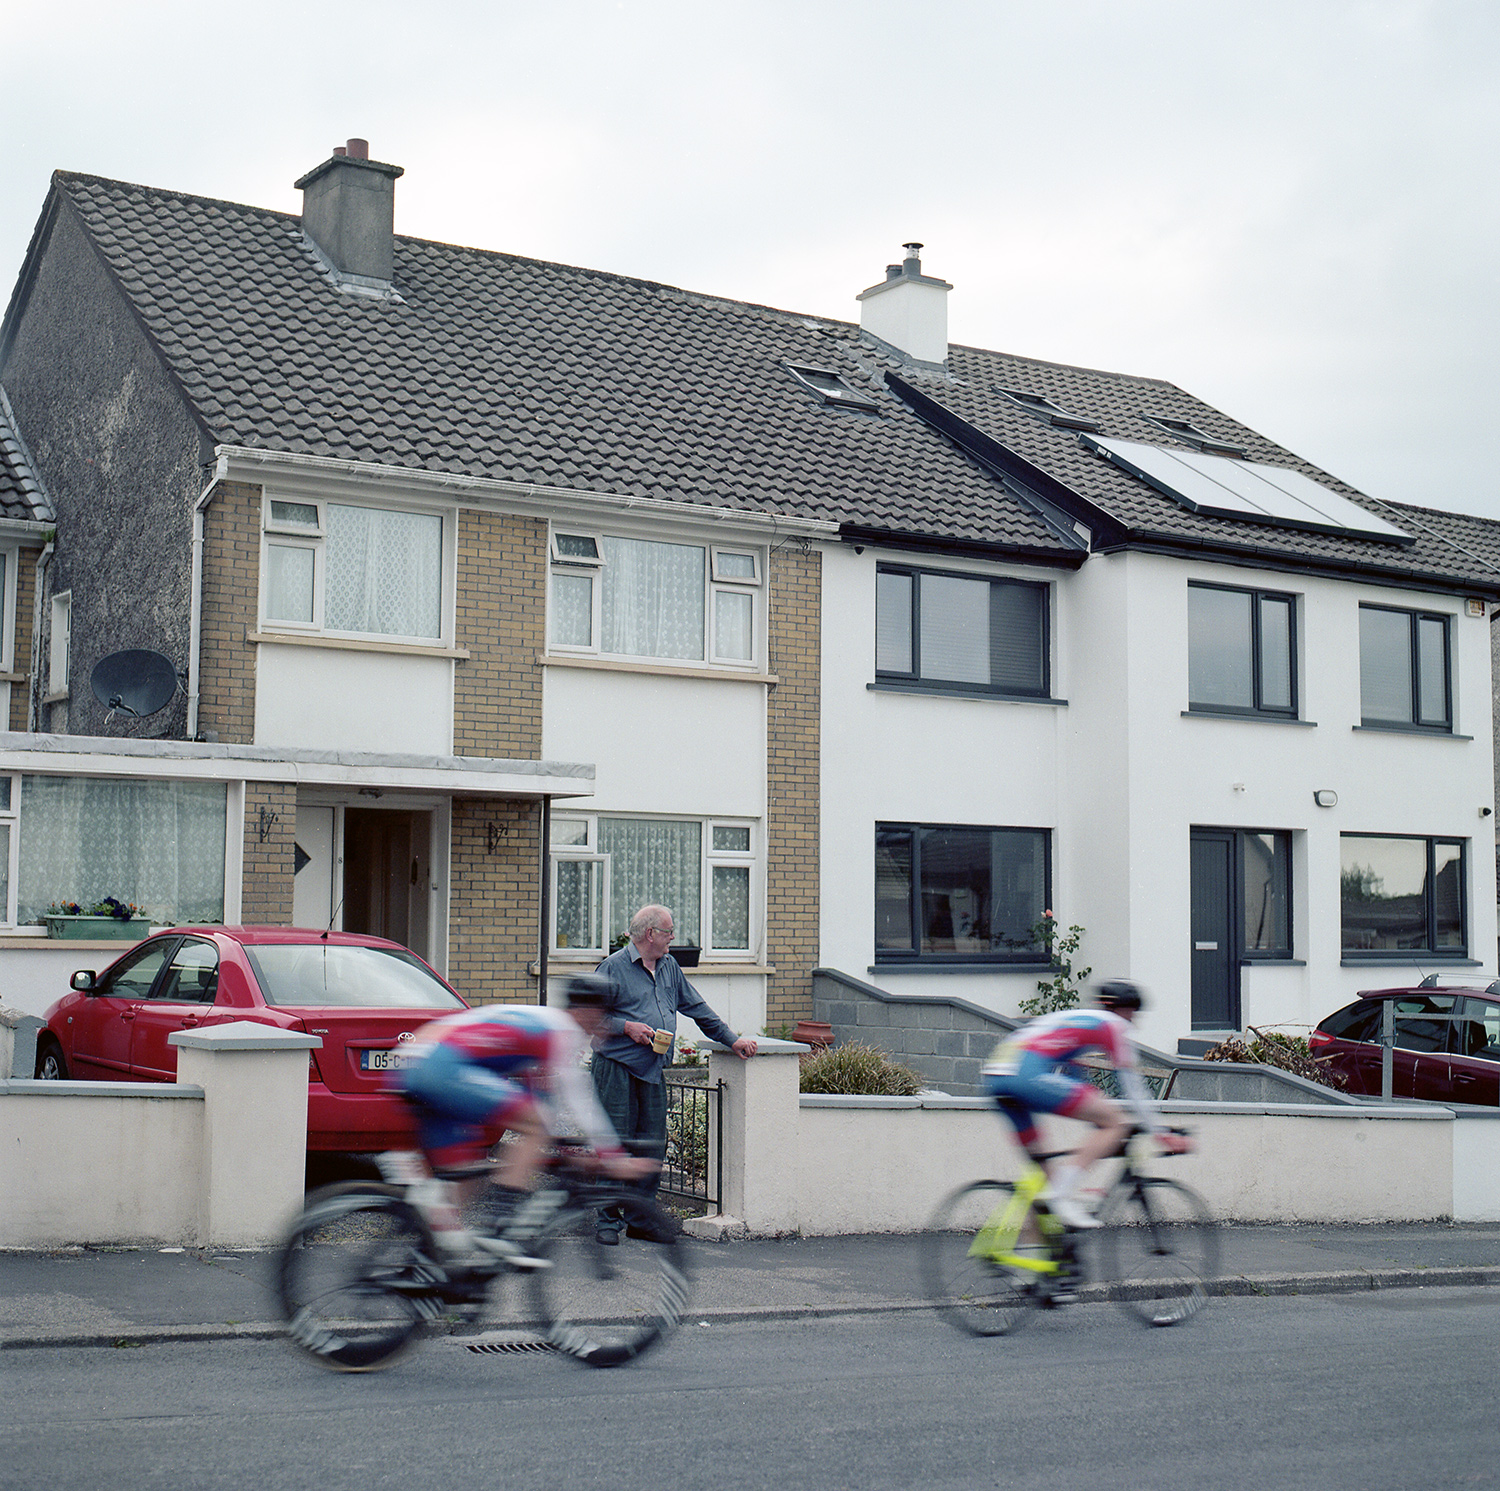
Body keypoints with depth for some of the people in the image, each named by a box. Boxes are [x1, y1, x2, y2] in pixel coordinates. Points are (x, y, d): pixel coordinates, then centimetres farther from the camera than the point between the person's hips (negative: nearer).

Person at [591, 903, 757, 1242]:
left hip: (653, 1071, 7)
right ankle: (608, 1221, 4)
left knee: (653, 1145, 5)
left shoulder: (669, 966, 16)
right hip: (616, 1067, -6)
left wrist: (731, 1039, 17)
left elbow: (697, 1008, 21)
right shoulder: (614, 967, -6)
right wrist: (627, 1027, -16)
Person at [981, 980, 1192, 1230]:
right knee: (1116, 1121, -4)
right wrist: (1159, 1134, 20)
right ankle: (1061, 1194, -14)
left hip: (993, 1077, 9)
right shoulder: (1113, 1024, 15)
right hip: (1028, 1075, -9)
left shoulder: (1068, 1017, 37)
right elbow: (1132, 1085, 13)